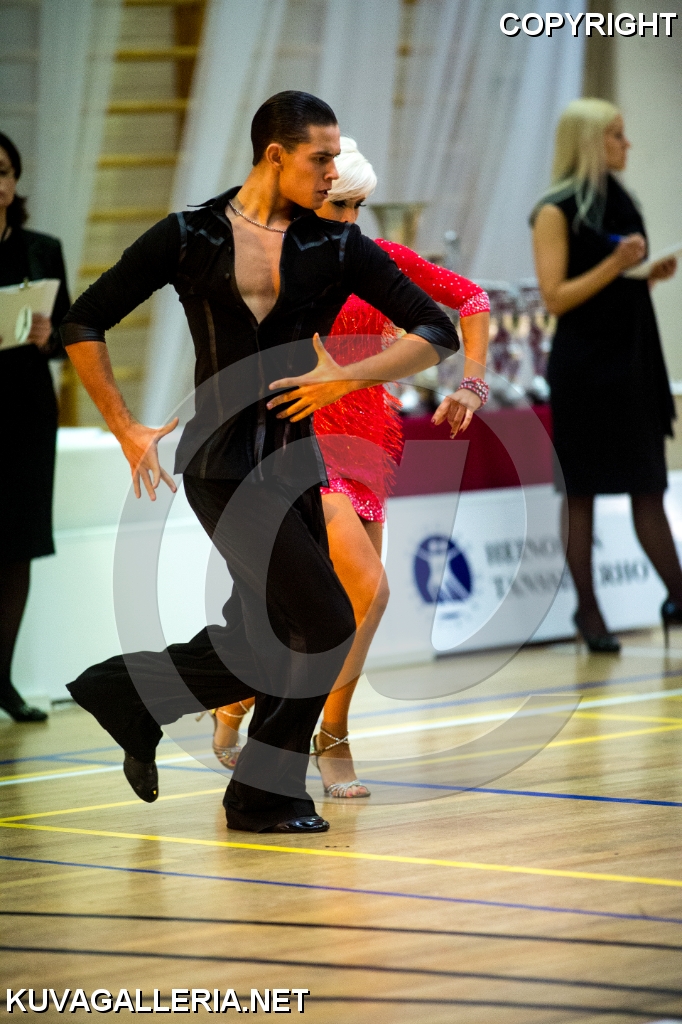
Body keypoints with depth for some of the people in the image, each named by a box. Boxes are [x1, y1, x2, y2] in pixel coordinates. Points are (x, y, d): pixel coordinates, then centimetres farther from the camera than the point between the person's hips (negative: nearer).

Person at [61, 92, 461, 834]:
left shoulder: (337, 247, 4)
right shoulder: (190, 238, -2)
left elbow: (437, 334, 3)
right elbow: (83, 325, 5)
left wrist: (346, 377, -10)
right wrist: (126, 430, 1)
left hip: (293, 465, 5)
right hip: (221, 464, -5)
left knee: (261, 653, 7)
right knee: (326, 623, -12)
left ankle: (130, 693, 31)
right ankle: (267, 795, 6)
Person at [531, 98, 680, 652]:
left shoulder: (622, 202, 12)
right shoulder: (556, 212, -8)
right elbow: (556, 297, -13)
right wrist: (613, 265, -21)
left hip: (634, 357, 6)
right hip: (583, 365, -6)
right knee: (582, 490, 1)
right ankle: (588, 610, 8)